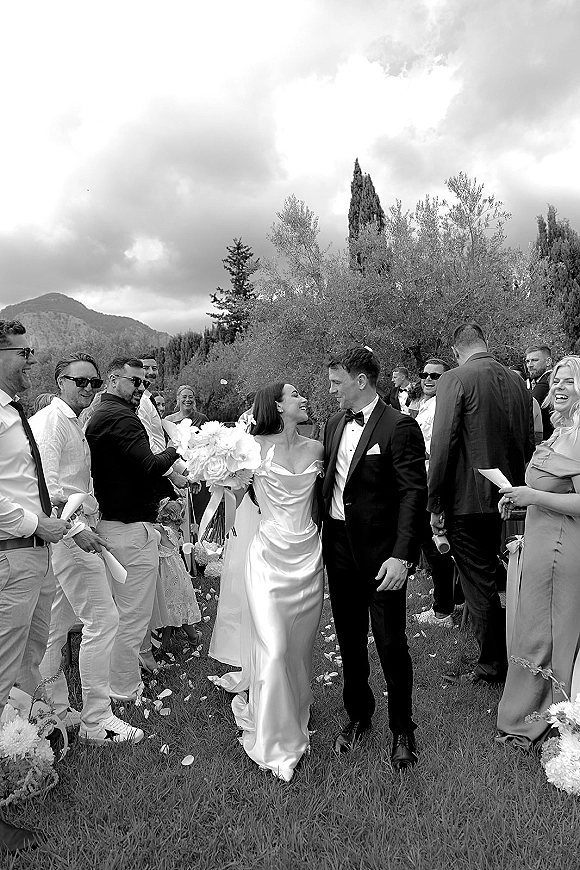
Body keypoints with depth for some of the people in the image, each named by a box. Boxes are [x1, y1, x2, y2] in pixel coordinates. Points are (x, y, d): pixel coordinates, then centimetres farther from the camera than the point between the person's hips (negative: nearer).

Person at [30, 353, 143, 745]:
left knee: (57, 625, 16)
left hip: (74, 531, 10)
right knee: (102, 619, -6)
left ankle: (56, 709, 28)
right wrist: (77, 528, -24)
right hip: (66, 532, -10)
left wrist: (88, 518, 15)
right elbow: (46, 485, -21)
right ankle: (96, 721, 5)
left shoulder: (73, 424, 19)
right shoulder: (50, 421, -12)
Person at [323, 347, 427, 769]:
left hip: (381, 554, -6)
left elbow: (414, 494, -16)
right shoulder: (335, 424, 9)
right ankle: (357, 715, 38)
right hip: (339, 548, 6)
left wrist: (401, 555, -22)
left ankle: (403, 729, 28)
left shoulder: (399, 427, -13)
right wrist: (322, 536, 6)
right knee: (349, 639, 17)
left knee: (390, 643, 6)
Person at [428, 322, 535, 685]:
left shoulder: (455, 380, -13)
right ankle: (508, 655, 39)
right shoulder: (517, 381, 5)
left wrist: (436, 503, -10)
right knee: (494, 578, 23)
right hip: (508, 500, 7)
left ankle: (493, 667, 20)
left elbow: (442, 444, -17)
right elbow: (529, 443, 11)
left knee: (480, 584, 6)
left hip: (468, 499, -7)